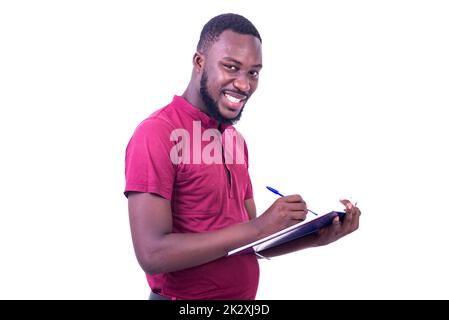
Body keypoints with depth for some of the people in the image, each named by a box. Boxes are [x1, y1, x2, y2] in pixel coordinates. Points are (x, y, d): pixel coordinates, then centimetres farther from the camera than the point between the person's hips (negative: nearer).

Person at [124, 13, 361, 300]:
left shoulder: (236, 141, 7)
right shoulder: (157, 134, -17)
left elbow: (253, 241, 10)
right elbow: (152, 255, -23)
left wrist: (317, 237, -7)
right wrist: (259, 227, -24)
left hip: (244, 295, 7)